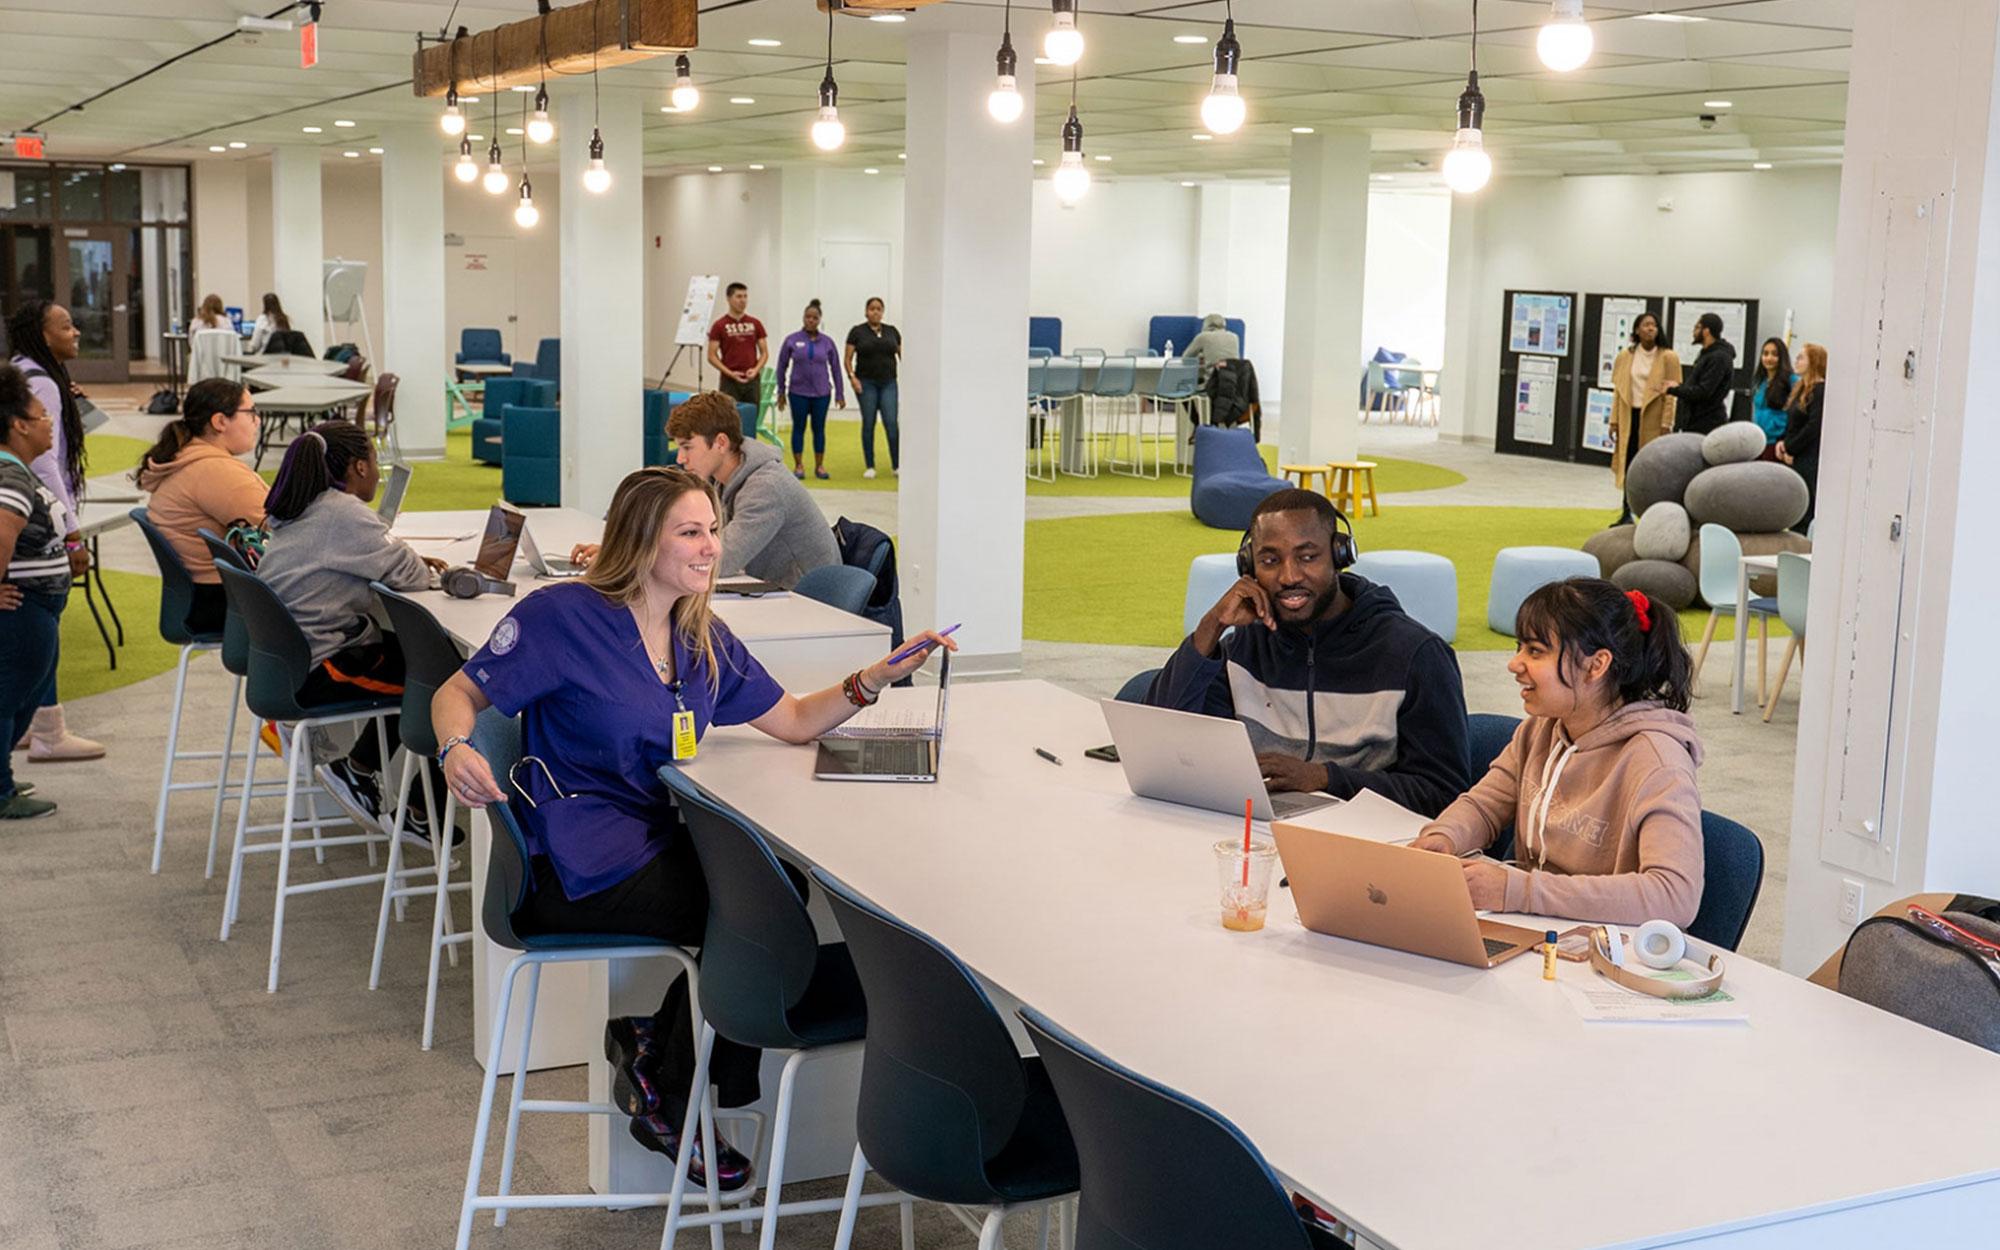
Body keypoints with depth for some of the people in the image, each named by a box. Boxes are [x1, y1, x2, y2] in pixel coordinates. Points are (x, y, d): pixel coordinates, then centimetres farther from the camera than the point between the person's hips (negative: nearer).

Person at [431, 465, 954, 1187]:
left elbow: (793, 721, 9)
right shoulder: (564, 616, -10)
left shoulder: (702, 639, 10)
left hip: (655, 842, 7)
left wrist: (878, 676, -7)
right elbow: (458, 694, -6)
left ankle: (651, 1041, 8)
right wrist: (457, 750, -29)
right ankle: (664, 1102, 8)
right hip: (579, 869, -7)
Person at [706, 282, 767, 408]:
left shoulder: (755, 324, 8)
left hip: (752, 380, 3)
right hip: (730, 382, -3)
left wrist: (756, 369, -9)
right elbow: (712, 356, -3)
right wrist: (730, 373, -15)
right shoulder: (720, 325, -2)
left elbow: (764, 352, 10)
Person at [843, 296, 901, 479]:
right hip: (866, 383, -2)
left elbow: (902, 355, 10)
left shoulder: (892, 331, 8)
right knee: (868, 423, 2)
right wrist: (852, 377, -14)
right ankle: (869, 466, 10)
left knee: (891, 423, -8)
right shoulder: (857, 332, 0)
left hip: (888, 383, 2)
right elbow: (848, 359, 1)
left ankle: (897, 465, -3)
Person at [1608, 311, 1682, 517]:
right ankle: (1627, 512, 12)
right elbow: (1618, 391, 9)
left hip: (1653, 419, -3)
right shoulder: (1625, 357, 7)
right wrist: (1614, 421, 5)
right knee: (1628, 463, 4)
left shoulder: (1668, 357, -3)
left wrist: (1666, 423, -13)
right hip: (1629, 416, 3)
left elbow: (1671, 393, -6)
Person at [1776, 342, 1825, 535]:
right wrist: (1783, 441, 5)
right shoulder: (1801, 388, 16)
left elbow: (1814, 427, -18)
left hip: (1809, 461, -9)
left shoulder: (1821, 391, -12)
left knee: (1804, 513, -7)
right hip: (1795, 460, 9)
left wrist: (1790, 448, -13)